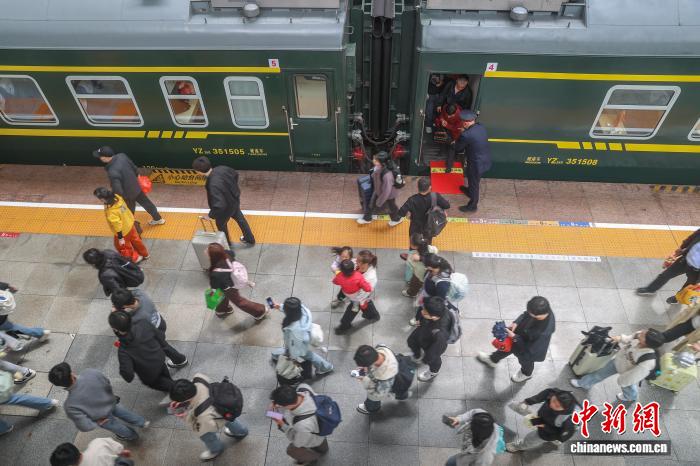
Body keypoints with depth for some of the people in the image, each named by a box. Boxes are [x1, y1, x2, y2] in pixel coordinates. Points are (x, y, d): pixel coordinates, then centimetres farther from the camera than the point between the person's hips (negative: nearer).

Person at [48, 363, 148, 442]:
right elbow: (108, 384, -13)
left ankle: (131, 435, 63)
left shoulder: (70, 405, -41)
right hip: (112, 403, 2)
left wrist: (97, 423, -11)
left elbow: (85, 426, -33)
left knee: (116, 427, 32)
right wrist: (110, 397, 8)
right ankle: (142, 422, 60)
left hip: (103, 417, -2)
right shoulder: (91, 373, -35)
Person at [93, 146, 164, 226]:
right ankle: (158, 219, 48)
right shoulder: (122, 156, -19)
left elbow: (117, 191, -32)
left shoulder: (112, 172, -39)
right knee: (146, 203, 28)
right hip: (137, 187, 7)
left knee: (129, 213, 20)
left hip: (128, 194, -7)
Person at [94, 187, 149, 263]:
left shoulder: (112, 212, -40)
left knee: (121, 246, 20)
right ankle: (144, 254, 47)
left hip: (123, 231, -7)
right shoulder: (117, 197, -20)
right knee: (135, 240, 27)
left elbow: (117, 225, -29)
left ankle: (135, 258, 38)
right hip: (129, 223, 7)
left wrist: (120, 238, -16)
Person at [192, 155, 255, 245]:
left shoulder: (213, 185, -42)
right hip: (235, 200, 6)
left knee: (221, 224, 26)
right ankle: (250, 238, 53)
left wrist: (211, 215, -24)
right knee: (240, 218, 31)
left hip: (227, 207, -6)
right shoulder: (222, 168, -21)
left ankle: (226, 243, 53)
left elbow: (219, 206, -43)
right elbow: (235, 174, 0)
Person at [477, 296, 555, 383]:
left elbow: (530, 350, -32)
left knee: (526, 361, 30)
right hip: (521, 334, 5)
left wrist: (514, 337, -30)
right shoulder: (543, 309, -30)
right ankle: (493, 360, 64)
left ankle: (526, 374, 68)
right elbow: (525, 315, -8)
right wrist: (516, 323, -22)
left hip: (529, 351, -5)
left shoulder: (544, 332, -47)